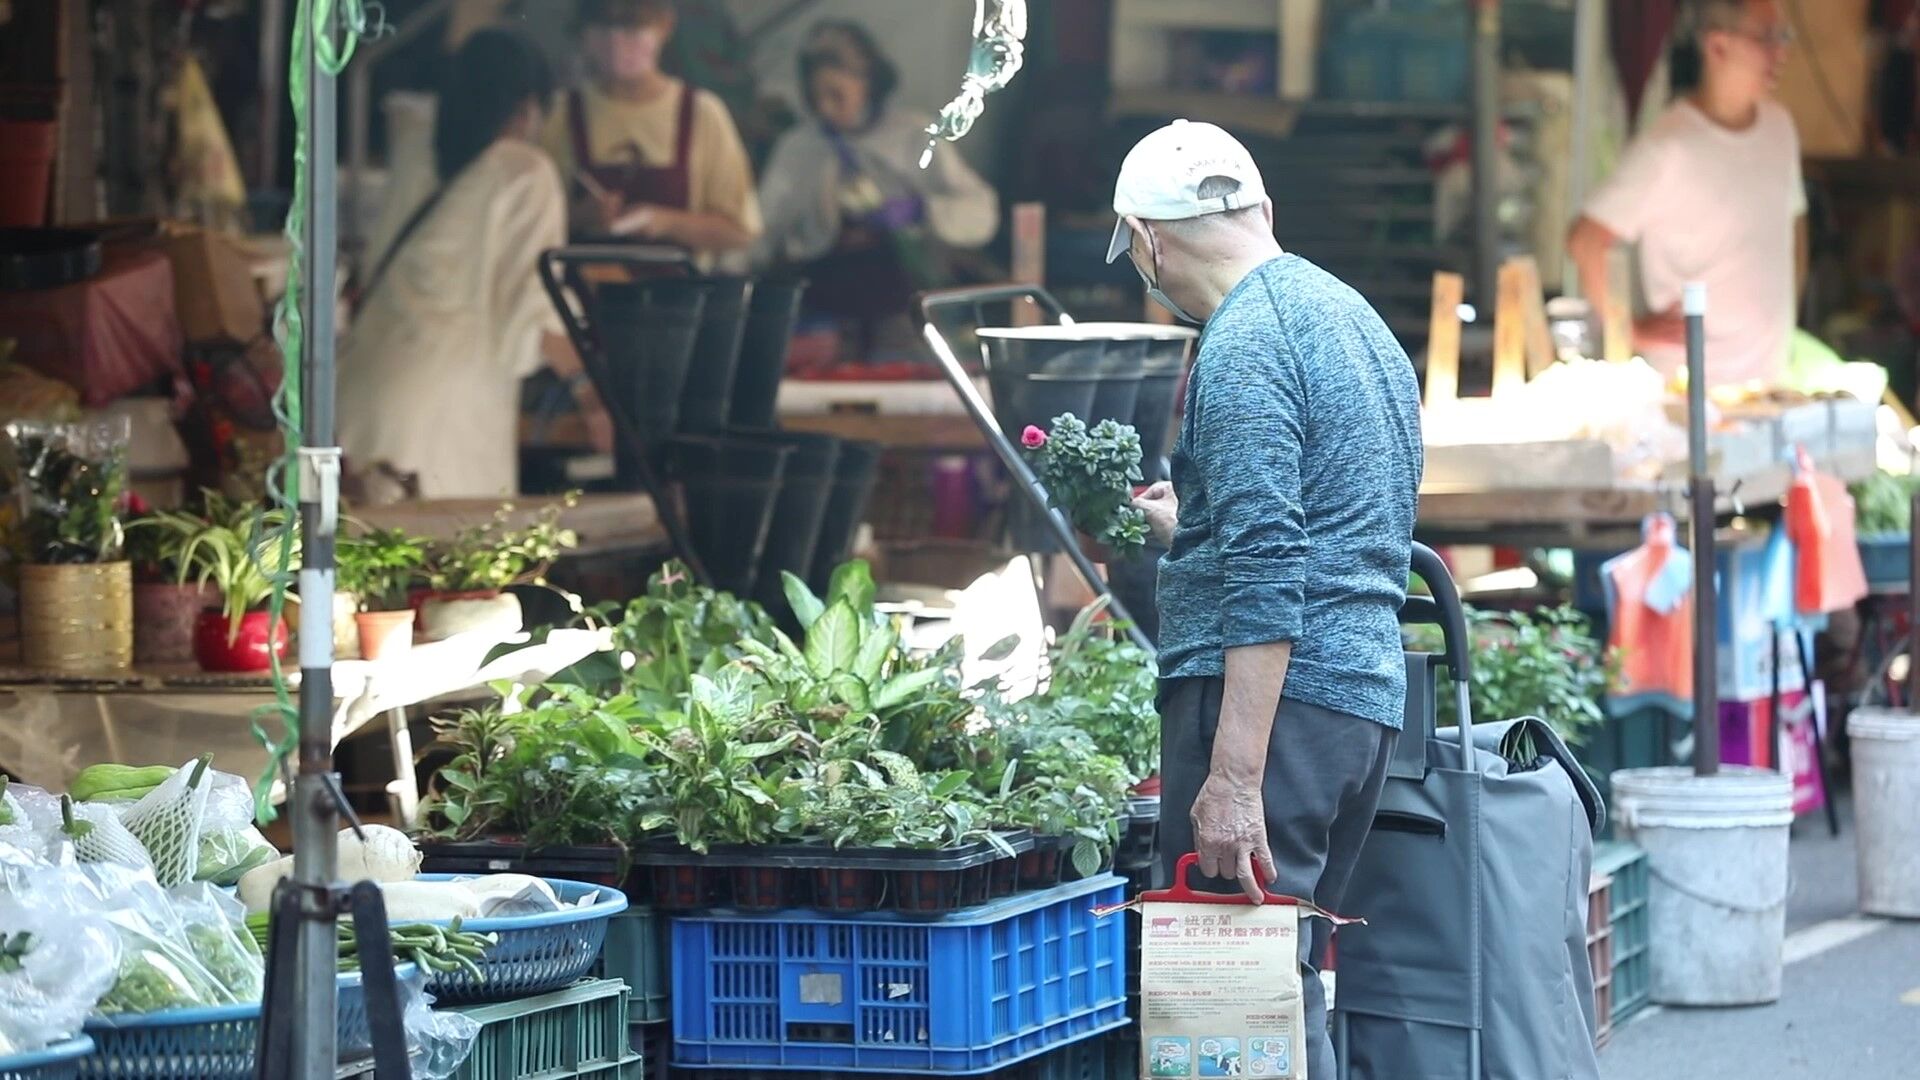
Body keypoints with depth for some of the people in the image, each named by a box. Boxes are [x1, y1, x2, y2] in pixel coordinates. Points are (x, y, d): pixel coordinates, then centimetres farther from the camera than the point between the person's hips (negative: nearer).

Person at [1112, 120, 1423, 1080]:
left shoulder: (1244, 344, -11)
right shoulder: (1355, 319, 19)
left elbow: (1269, 577, -20)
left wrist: (1234, 776, -24)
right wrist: (1191, 527, 43)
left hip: (1272, 699, -10)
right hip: (1370, 689, 10)